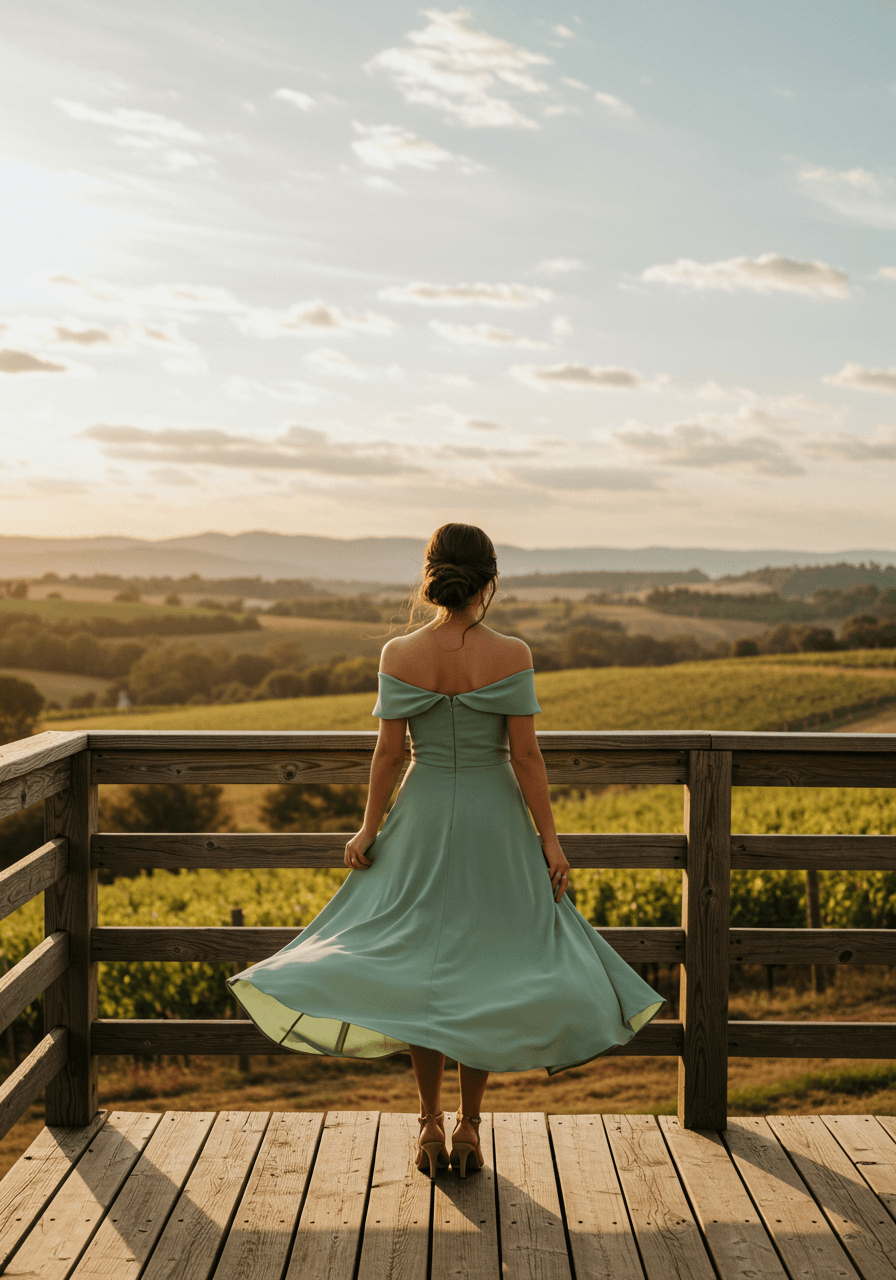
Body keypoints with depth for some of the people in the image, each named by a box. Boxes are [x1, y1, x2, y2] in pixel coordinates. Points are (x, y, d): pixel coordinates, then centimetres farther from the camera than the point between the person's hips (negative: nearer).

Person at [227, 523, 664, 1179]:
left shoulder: (399, 655, -8)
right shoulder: (511, 656, -12)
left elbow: (389, 753, -5)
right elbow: (526, 756, -11)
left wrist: (369, 829, 6)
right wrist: (549, 839, -3)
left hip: (423, 821, 1)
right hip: (495, 825, -1)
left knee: (420, 969, 14)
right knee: (487, 972, 12)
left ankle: (432, 1123, 16)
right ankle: (469, 1127, 16)